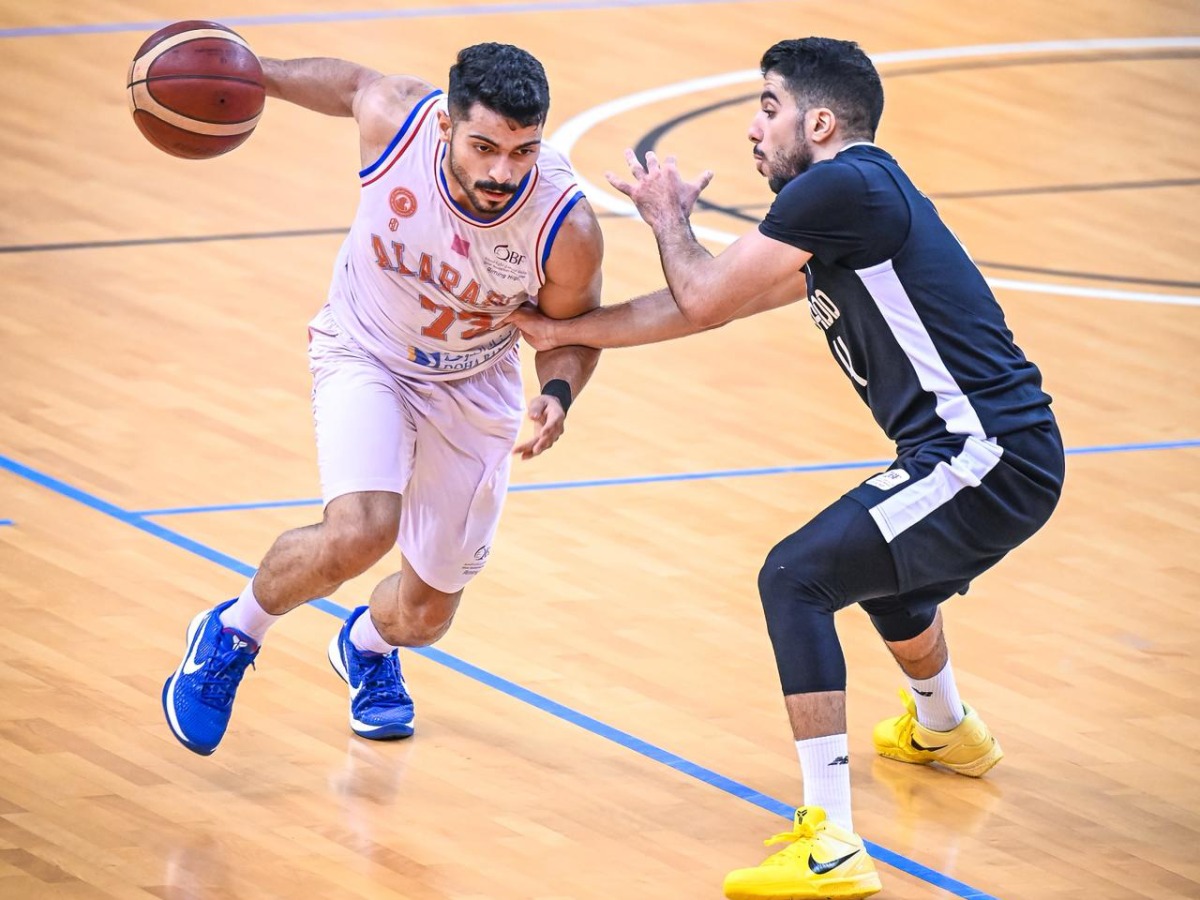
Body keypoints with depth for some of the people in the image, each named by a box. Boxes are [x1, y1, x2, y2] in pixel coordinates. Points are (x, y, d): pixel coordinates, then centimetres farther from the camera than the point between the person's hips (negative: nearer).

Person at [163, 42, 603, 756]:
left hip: (473, 388, 2)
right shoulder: (394, 116, -30)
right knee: (360, 533, -29)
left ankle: (367, 646, 51)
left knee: (427, 613, 12)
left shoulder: (567, 229, -30)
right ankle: (232, 634, 0)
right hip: (365, 355, -1)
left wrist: (558, 395, -28)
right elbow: (351, 82, -5)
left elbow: (573, 329, -10)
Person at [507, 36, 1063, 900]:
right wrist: (561, 331, 30)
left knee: (796, 577, -14)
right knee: (875, 556, 36)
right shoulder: (845, 211, 17)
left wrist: (669, 218, 13)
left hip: (984, 460, -11)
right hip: (1004, 455, 11)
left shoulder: (843, 186, -13)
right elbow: (706, 307, 25)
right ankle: (945, 730, 64)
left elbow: (702, 296, -8)